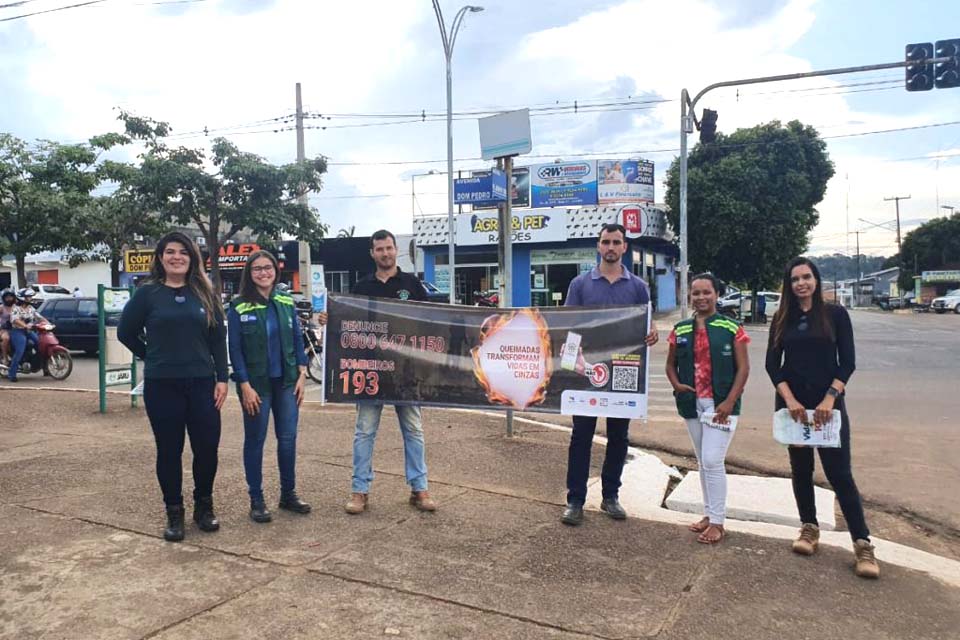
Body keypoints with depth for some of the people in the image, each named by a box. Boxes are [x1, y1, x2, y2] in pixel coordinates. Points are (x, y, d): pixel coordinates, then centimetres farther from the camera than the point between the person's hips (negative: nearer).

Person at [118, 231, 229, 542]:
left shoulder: (204, 293, 5)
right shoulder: (148, 293, 0)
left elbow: (218, 338, 4)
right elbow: (125, 332, 8)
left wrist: (222, 378, -2)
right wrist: (153, 357, 8)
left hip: (202, 383, 1)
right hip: (161, 385, -1)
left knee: (207, 447, 3)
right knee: (169, 450, 6)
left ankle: (204, 507, 23)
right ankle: (174, 513, 20)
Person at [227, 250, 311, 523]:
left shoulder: (286, 302, 5)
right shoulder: (239, 307, -5)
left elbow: (298, 340, 8)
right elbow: (235, 349, -7)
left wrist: (302, 376, 1)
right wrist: (245, 386, -12)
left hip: (286, 382, 3)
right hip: (256, 384, -3)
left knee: (288, 439, 7)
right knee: (255, 441, 5)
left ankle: (288, 493, 22)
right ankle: (256, 500, 16)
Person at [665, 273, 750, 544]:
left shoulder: (731, 328, -4)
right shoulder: (680, 330, 7)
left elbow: (743, 368, -5)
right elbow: (671, 364, 15)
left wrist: (729, 402, -13)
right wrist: (676, 384, -5)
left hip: (721, 405, -4)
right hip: (692, 405, 5)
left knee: (713, 461, -8)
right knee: (703, 462, 14)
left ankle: (717, 522, 4)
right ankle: (709, 514, 26)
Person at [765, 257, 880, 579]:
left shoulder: (835, 314, -1)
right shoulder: (782, 319, 6)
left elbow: (847, 362, -4)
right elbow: (772, 363, 2)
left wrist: (830, 399, -16)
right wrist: (789, 399, -12)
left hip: (828, 404, -3)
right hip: (793, 403, 3)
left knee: (839, 472, -5)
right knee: (800, 468, 11)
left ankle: (862, 543, 2)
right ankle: (809, 528, 25)